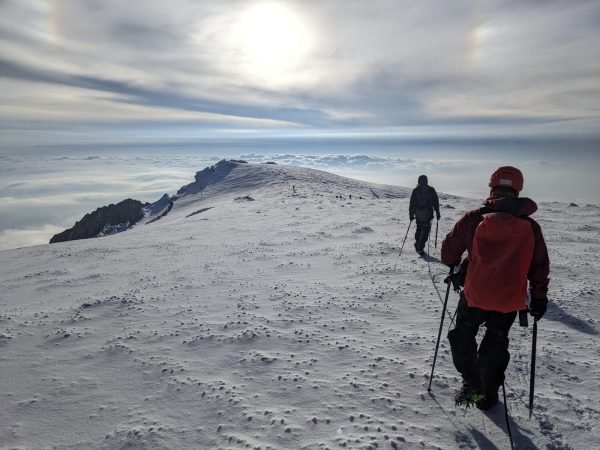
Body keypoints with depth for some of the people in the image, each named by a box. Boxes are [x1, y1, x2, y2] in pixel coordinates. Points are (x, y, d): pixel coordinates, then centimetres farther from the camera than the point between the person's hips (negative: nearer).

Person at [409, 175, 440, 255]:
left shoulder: (415, 190, 1)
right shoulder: (431, 190, -2)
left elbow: (412, 204, 2)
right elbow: (436, 203, 0)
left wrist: (411, 215, 8)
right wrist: (437, 213, 8)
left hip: (418, 214, 2)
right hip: (428, 214, -2)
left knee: (419, 229, 20)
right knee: (426, 230, 2)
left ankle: (417, 245, 26)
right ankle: (420, 248, -6)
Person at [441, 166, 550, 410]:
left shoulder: (474, 218, -13)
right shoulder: (530, 227, -4)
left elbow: (450, 248, -5)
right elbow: (540, 266, 2)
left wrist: (453, 269, 16)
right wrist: (539, 299, 13)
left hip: (474, 295, -2)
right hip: (509, 300, 3)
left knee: (462, 337, 20)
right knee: (495, 345, 21)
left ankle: (472, 384, 11)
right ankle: (487, 395, 31)